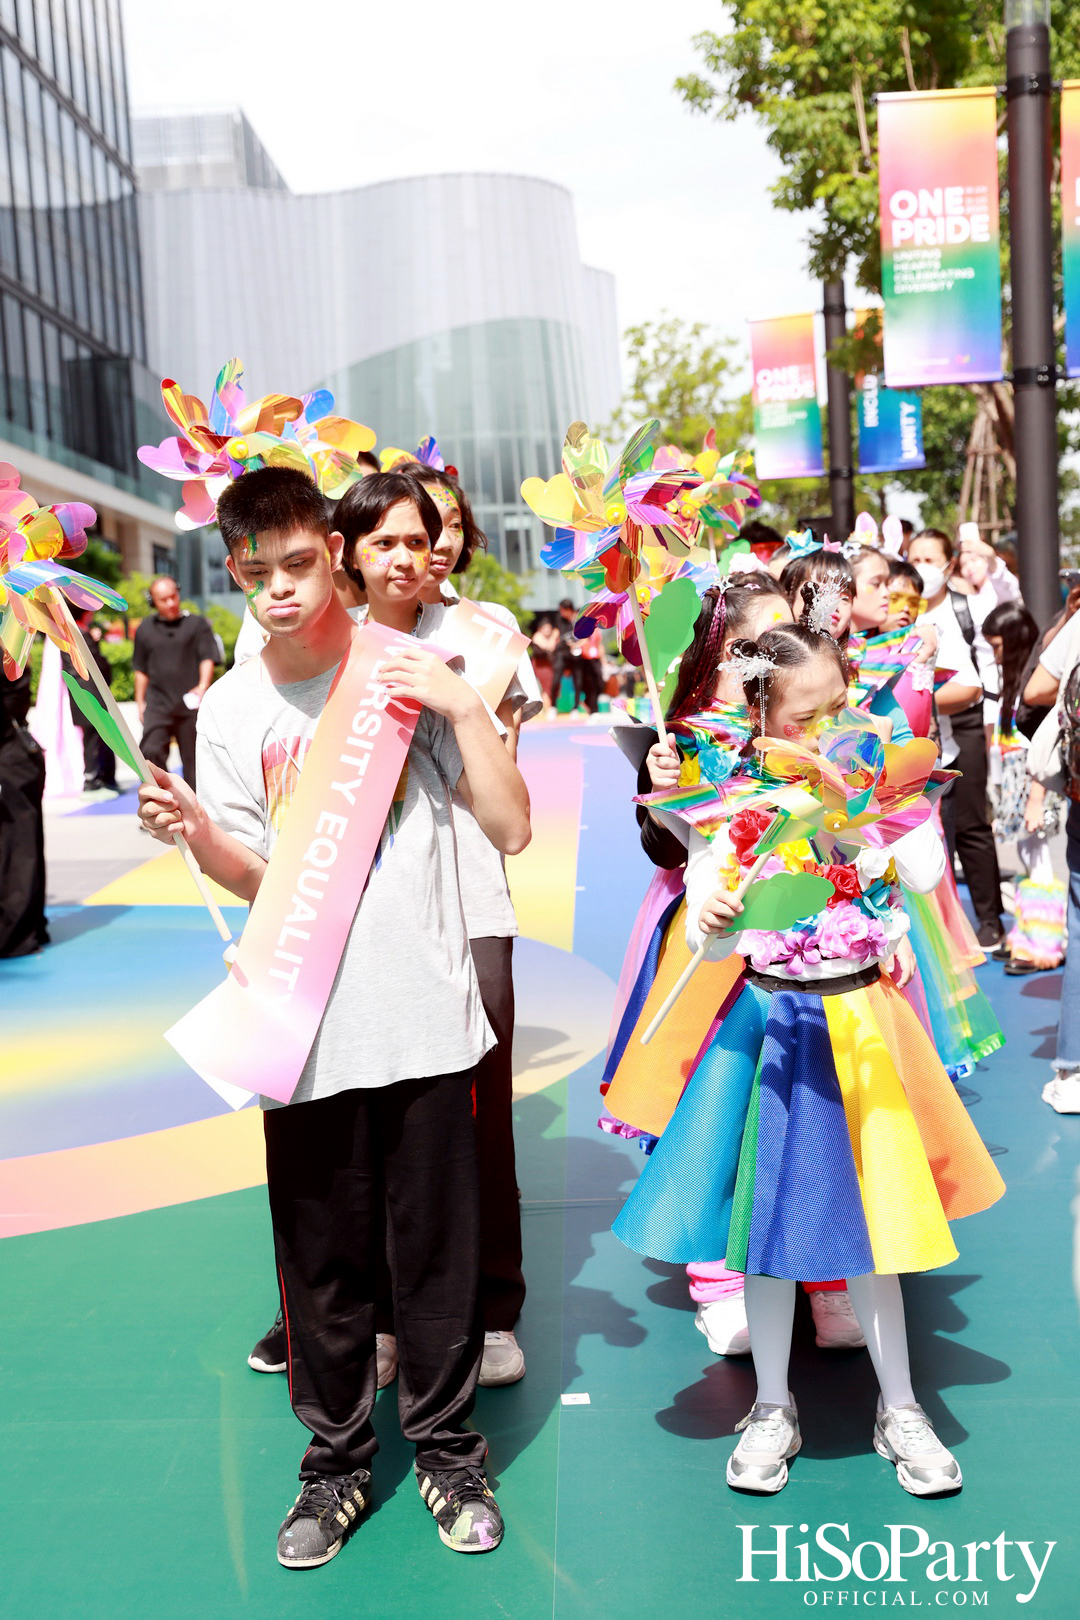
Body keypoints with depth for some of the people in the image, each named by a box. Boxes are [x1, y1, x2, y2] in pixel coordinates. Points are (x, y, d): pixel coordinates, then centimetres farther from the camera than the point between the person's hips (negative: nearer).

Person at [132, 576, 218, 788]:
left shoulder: (196, 623, 5)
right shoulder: (145, 629, 11)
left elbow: (207, 659, -3)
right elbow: (141, 670, 17)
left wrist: (203, 686, -20)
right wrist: (140, 702, 16)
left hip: (190, 705, -1)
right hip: (158, 704, 1)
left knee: (193, 758, 4)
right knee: (152, 752, -16)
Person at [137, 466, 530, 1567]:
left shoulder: (411, 671, -2)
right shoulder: (230, 709, 4)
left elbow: (512, 831, -5)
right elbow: (257, 881, 3)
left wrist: (463, 708, -15)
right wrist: (199, 835, -17)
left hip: (423, 1015, -1)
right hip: (306, 1029, 2)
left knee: (437, 1251, 8)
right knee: (322, 1261, 11)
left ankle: (448, 1450, 29)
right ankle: (336, 1463, 31)